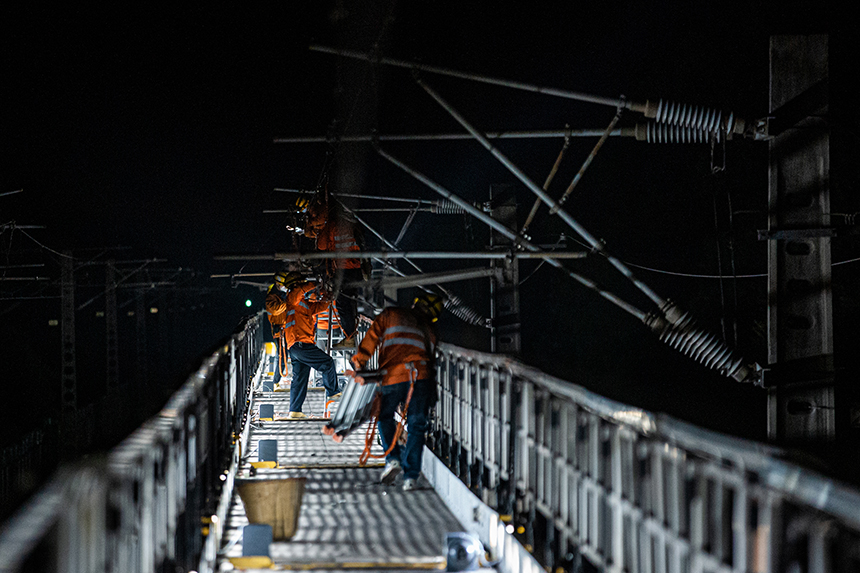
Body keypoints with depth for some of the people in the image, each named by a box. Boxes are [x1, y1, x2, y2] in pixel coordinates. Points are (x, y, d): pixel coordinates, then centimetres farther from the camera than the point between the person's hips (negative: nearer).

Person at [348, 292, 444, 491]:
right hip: (422, 376, 1)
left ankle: (393, 458, 0)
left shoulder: (390, 314, 19)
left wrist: (358, 366, 9)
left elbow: (371, 338, 9)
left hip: (392, 376, -1)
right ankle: (411, 476, -1)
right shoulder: (429, 329, 25)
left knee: (385, 417, 20)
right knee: (416, 425, 7)